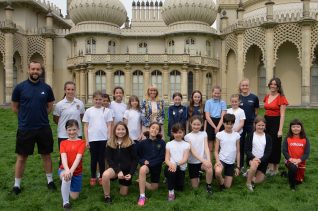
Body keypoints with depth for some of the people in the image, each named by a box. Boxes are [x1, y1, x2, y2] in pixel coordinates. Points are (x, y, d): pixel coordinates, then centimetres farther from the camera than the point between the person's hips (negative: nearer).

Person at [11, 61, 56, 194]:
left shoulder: (46, 88, -2)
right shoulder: (20, 87, -6)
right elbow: (14, 107, 5)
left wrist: (40, 116, 6)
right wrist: (26, 117, 8)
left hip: (44, 128, 1)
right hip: (25, 129, -1)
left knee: (46, 155, 12)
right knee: (21, 157, 8)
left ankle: (50, 181, 27)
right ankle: (16, 185, 23)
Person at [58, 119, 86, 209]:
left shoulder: (82, 142, -6)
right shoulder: (63, 143, -1)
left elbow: (78, 157, -20)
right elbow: (63, 157, -16)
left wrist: (71, 170, -35)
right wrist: (67, 170, -35)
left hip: (77, 172, 1)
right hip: (64, 169, 0)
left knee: (74, 197, 5)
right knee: (66, 177, -36)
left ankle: (69, 185, 39)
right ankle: (65, 202, -15)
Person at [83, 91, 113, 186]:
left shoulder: (106, 111, 3)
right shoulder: (89, 111, 3)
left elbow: (109, 126, 3)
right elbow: (86, 126, 4)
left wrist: (109, 139, -2)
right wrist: (86, 140, -1)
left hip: (103, 139, 0)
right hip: (92, 139, 0)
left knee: (102, 158, 7)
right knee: (94, 158, 8)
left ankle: (101, 177, 19)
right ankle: (93, 177, 20)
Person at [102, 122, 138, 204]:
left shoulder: (130, 143, -6)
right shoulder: (110, 143, -3)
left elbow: (135, 159, -4)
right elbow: (109, 160, -6)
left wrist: (131, 173, -14)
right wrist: (118, 171, -18)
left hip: (126, 170, 0)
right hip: (115, 168, 0)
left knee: (123, 193, 6)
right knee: (105, 175, -34)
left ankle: (123, 183, 41)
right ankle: (107, 196, -8)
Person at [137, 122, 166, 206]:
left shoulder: (162, 143, -6)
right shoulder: (143, 143, -5)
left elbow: (162, 158, -8)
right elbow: (137, 156, 3)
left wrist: (150, 163, -18)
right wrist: (143, 161, -15)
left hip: (156, 166, 2)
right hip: (145, 164, -2)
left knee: (154, 187, 6)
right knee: (143, 169, -38)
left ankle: (141, 181, 36)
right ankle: (142, 196, -30)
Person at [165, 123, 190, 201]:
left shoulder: (186, 144, 2)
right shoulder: (169, 144, 3)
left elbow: (185, 159, -9)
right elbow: (166, 159, -2)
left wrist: (176, 164, -29)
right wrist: (171, 164, -26)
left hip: (181, 168, 2)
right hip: (171, 166, -2)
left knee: (180, 188, -2)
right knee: (171, 171, -36)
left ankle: (170, 180, 33)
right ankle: (171, 191, -14)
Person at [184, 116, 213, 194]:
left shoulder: (204, 134, 1)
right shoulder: (187, 136, -6)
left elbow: (206, 147, -9)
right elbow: (192, 151, -15)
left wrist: (208, 160, -27)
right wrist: (203, 160, -28)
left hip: (203, 160, 1)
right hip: (192, 162, 0)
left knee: (210, 169, -34)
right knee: (195, 186, 4)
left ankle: (209, 185, -5)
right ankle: (198, 175, 37)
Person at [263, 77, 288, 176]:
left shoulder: (281, 98, -10)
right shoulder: (267, 97, 9)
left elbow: (282, 115, -12)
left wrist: (280, 129, -16)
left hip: (275, 122, -6)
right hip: (266, 121, 6)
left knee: (275, 145, 3)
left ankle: (276, 169, 18)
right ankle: (270, 167, 24)